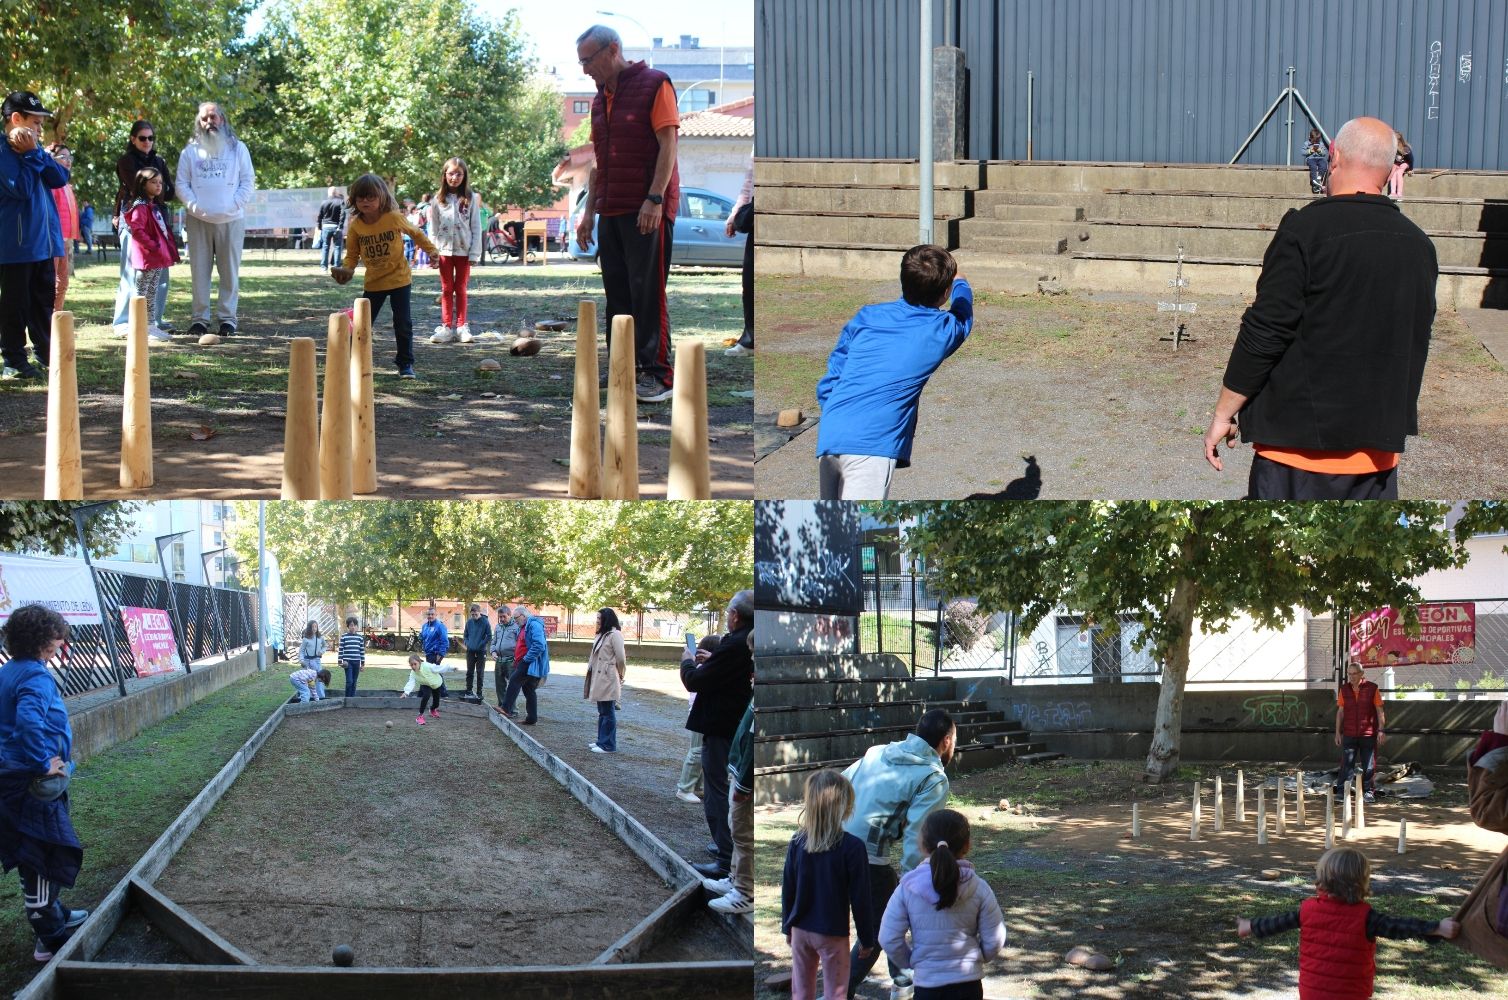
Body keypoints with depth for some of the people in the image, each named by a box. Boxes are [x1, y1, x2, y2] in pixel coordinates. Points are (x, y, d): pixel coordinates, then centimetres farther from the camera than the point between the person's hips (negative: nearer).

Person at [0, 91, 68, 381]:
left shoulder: (33, 149, 14)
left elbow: (60, 178, 2)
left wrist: (36, 152, -8)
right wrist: (30, 155, -16)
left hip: (43, 241, 8)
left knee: (44, 300, 13)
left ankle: (46, 354, 21)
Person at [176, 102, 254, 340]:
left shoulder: (238, 148, 8)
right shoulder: (190, 151, 8)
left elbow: (248, 181, 5)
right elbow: (182, 183, 6)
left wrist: (234, 204, -8)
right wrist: (194, 206, -8)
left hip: (231, 220, -1)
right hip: (198, 220, 1)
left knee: (230, 271, 1)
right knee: (200, 270, 1)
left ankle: (227, 318, 5)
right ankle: (200, 318, 5)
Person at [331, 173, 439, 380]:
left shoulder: (394, 218, -15)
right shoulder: (355, 225, -10)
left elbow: (415, 233, 3)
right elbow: (352, 254, 0)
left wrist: (432, 251, 2)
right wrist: (346, 270, -19)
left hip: (399, 279, -2)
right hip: (373, 283, 2)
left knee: (403, 324, 0)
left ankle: (406, 364, 12)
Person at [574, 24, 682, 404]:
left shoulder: (654, 84, -5)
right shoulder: (600, 99, 18)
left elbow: (668, 145, -11)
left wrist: (655, 199, -18)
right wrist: (589, 211, 16)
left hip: (647, 210, -7)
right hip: (611, 212, 7)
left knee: (648, 294, -8)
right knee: (618, 295, 6)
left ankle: (657, 375, -6)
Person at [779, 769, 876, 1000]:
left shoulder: (797, 842, -5)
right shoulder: (852, 846, -17)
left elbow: (787, 890, 4)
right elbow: (860, 897, -12)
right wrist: (867, 938, -1)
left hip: (801, 930, 4)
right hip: (833, 934, -4)